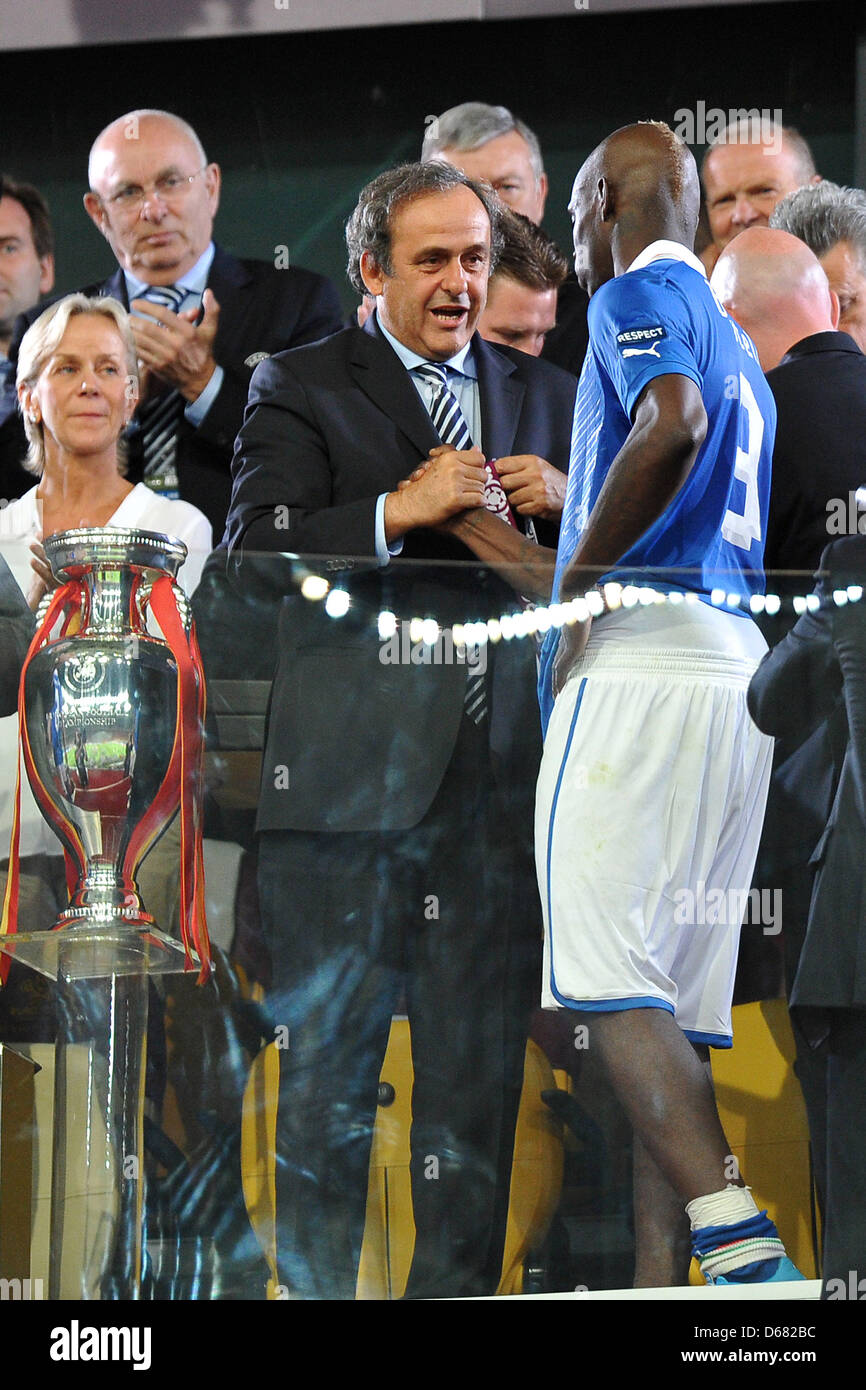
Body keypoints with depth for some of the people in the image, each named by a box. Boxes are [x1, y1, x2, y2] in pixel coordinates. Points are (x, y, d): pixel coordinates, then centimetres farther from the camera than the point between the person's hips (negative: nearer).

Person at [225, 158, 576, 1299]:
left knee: (481, 1066, 6)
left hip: (500, 773, 4)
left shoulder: (545, 396, 18)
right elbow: (255, 554, -9)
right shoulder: (299, 389, 4)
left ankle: (457, 1285, 14)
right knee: (328, 1057, 1)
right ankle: (315, 1287, 10)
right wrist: (400, 510, -18)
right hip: (351, 769, -3)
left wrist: (562, 504, -1)